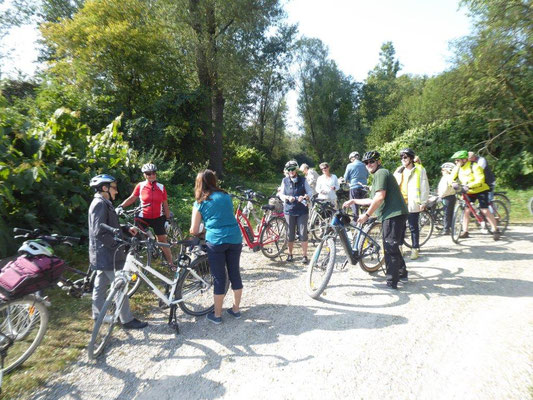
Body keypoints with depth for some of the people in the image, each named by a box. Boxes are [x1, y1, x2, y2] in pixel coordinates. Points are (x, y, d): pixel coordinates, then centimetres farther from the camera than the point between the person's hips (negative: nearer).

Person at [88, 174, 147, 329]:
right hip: (107, 254, -11)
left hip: (104, 254, 11)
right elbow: (99, 232, -25)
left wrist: (126, 229, 9)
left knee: (101, 285, 19)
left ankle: (98, 315, 32)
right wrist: (118, 244, -21)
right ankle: (127, 320, 5)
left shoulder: (103, 203, 14)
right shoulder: (100, 204, -19)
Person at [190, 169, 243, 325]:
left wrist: (199, 232, 24)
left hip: (215, 242, -3)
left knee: (219, 278, 7)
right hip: (235, 239, 4)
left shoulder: (200, 203, 3)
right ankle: (236, 309, 29)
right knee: (235, 274, 15)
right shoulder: (226, 196, 12)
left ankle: (217, 315, 21)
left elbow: (193, 231, 2)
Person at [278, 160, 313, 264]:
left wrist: (304, 197, -23)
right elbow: (281, 194, 4)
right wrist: (288, 197, -17)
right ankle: (290, 254, 22)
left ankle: (305, 255, 8)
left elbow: (310, 192, -1)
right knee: (290, 234, 7)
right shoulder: (285, 180, 6)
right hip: (289, 210, 1)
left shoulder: (303, 180, 2)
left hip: (302, 210, -1)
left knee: (303, 233, -2)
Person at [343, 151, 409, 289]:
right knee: (392, 247, 21)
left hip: (392, 215, -11)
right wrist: (354, 201, 27)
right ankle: (402, 273, 35)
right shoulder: (380, 174, 25)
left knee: (390, 248, -6)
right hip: (396, 214, 11)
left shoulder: (380, 173, -8)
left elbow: (380, 197, -21)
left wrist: (367, 214, -17)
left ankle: (391, 282, 0)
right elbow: (374, 201, 26)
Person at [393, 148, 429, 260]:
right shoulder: (399, 171, 13)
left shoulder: (419, 170, 0)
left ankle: (415, 248, 17)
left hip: (412, 204, -4)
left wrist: (423, 202, -7)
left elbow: (424, 187, -3)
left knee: (413, 227, 5)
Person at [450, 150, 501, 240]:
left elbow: (480, 180, -30)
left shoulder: (475, 167, -20)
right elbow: (451, 178, -9)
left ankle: (496, 230, 3)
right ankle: (465, 231, 6)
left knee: (485, 211, -9)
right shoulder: (457, 168, -3)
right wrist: (454, 183, -32)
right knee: (466, 210, -1)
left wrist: (468, 186, -45)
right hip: (468, 192, 5)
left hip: (480, 190, -5)